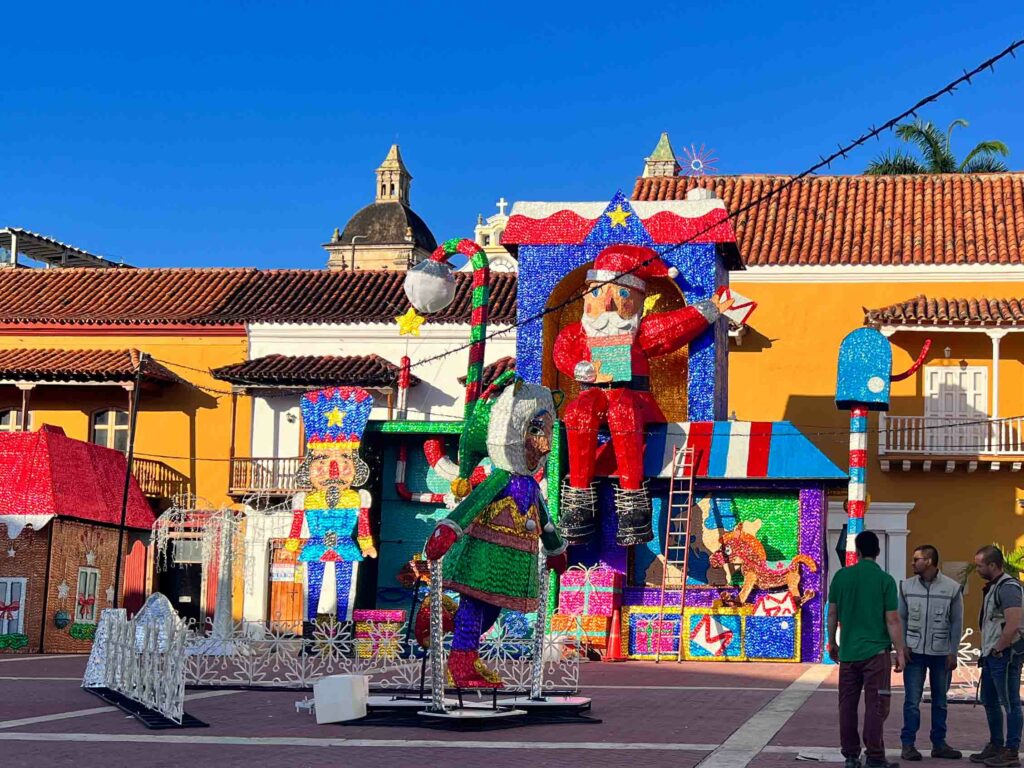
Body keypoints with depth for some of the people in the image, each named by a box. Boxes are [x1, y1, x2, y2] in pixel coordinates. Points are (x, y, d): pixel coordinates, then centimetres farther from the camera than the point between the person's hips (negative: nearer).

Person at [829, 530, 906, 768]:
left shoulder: (841, 576, 2)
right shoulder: (885, 580, -6)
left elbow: (832, 614, 8)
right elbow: (893, 620, -7)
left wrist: (832, 643, 21)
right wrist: (900, 652, -1)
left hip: (848, 652, 3)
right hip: (876, 651, -3)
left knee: (847, 704, 9)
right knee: (875, 706, -1)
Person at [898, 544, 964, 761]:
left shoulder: (952, 588, -3)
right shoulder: (906, 586, 2)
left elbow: (957, 623, 1)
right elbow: (901, 618, 6)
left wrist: (953, 653, -3)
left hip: (941, 653, 0)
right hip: (914, 653, 0)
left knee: (940, 701, 10)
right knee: (912, 700, -1)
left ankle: (939, 744, 18)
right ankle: (908, 744, 3)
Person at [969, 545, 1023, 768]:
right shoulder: (992, 587, 14)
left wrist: (998, 649, -17)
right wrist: (987, 651, 14)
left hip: (1005, 655, -10)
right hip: (991, 654, 10)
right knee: (989, 701, 17)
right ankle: (995, 746, 28)